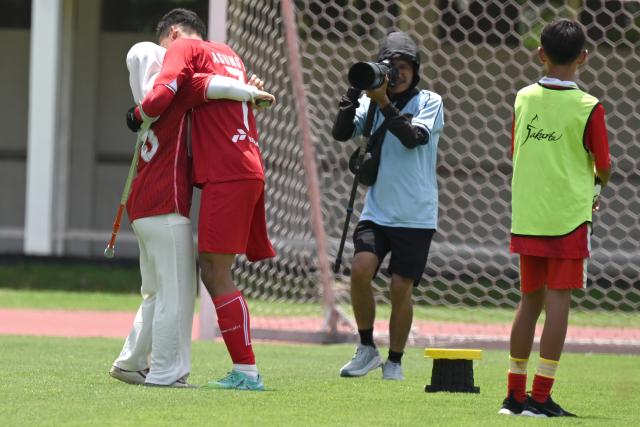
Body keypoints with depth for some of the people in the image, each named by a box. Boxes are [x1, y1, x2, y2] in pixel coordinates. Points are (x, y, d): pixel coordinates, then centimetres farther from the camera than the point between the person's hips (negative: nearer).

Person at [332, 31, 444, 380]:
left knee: (401, 287, -5)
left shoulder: (429, 103, -2)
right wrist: (352, 98, -17)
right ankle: (367, 349, 2)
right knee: (360, 270, -16)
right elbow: (341, 132, -4)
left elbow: (413, 138, -18)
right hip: (377, 211, 3)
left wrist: (385, 103, -23)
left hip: (415, 216, -2)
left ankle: (394, 361, 11)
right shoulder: (372, 102, 7)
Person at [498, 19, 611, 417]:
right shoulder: (589, 108, -10)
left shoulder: (524, 99, 3)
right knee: (558, 301, -2)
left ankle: (515, 393, 16)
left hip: (527, 216, 5)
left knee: (530, 300, 13)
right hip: (569, 217, -4)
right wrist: (596, 182, 20)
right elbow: (604, 168, -5)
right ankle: (541, 396, -6)